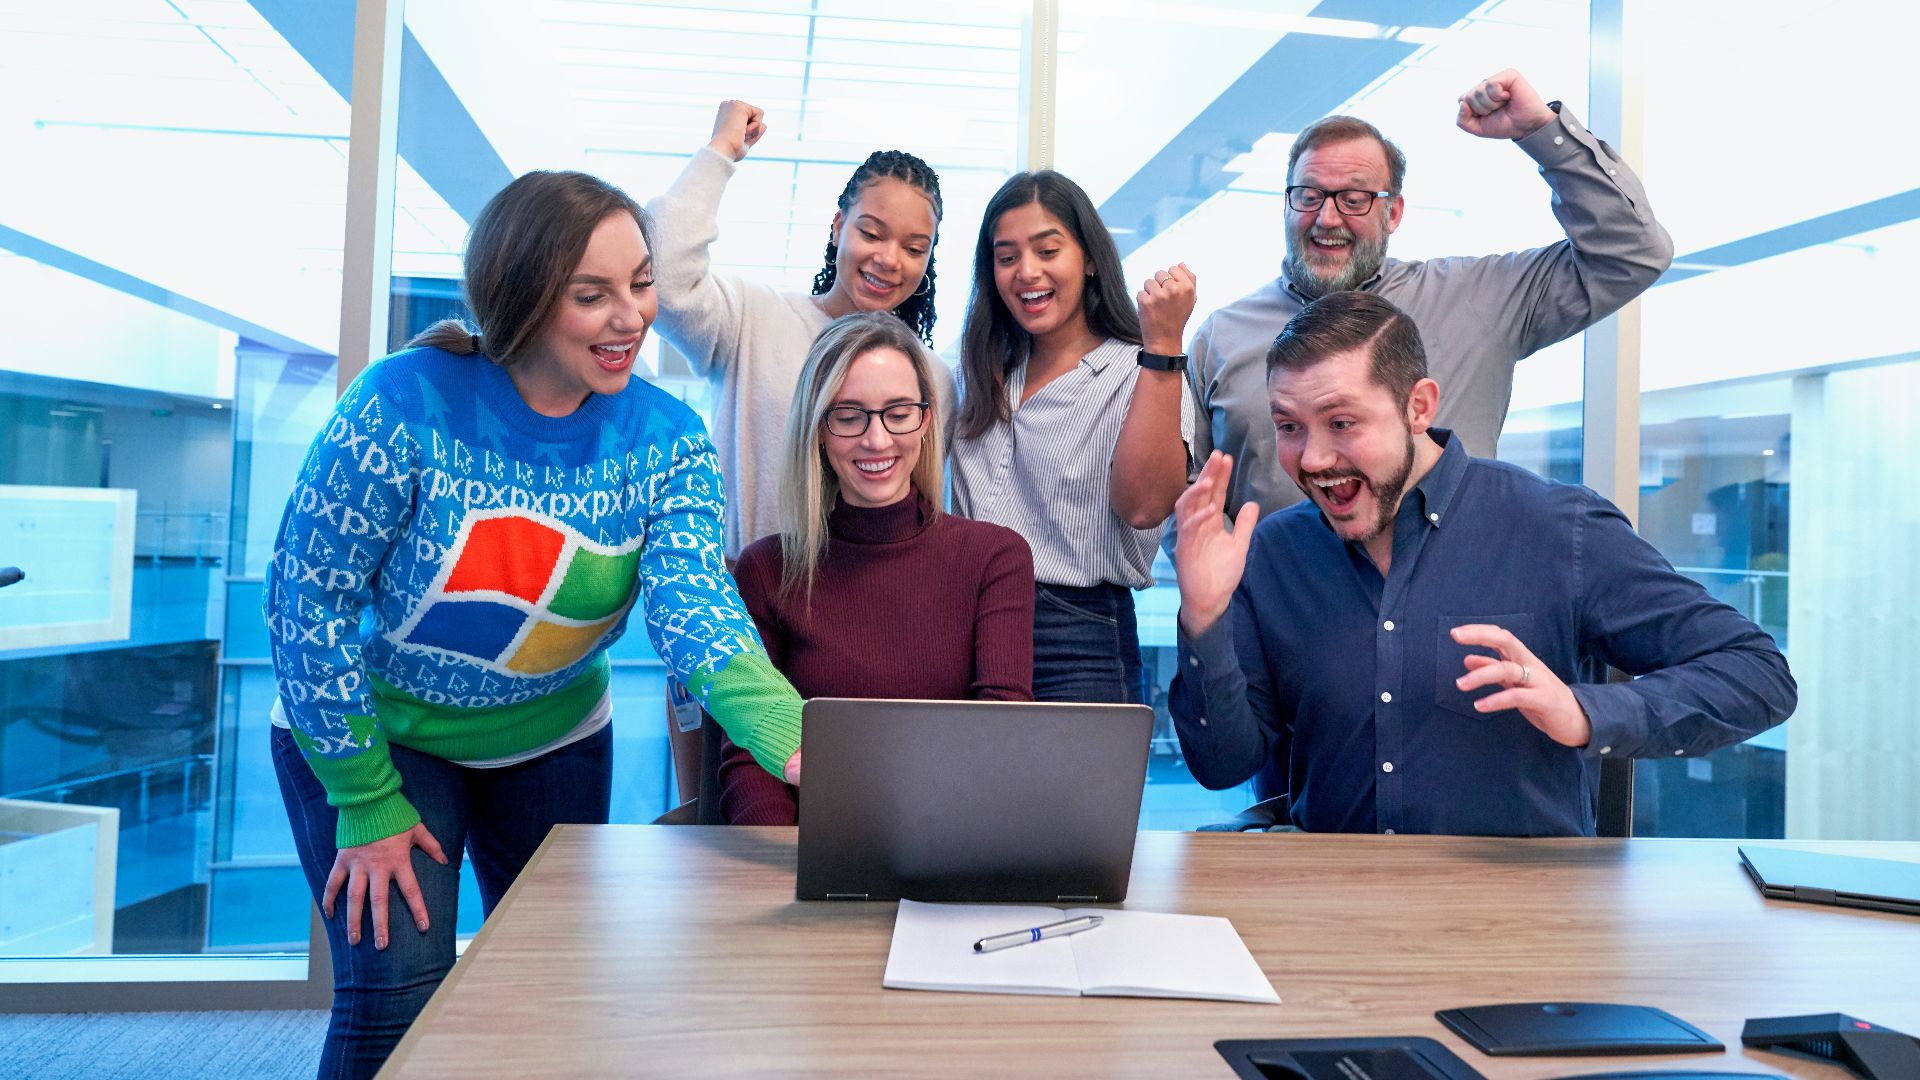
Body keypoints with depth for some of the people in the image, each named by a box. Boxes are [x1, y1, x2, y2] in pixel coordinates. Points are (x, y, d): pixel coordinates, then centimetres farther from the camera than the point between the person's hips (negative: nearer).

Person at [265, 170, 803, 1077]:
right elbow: (306, 598, -19)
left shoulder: (666, 440, -15)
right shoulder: (407, 403, -25)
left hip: (552, 743, 4)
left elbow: (693, 605, -29)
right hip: (375, 732, -3)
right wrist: (370, 804, -16)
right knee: (396, 995, -10)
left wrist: (792, 736, -49)